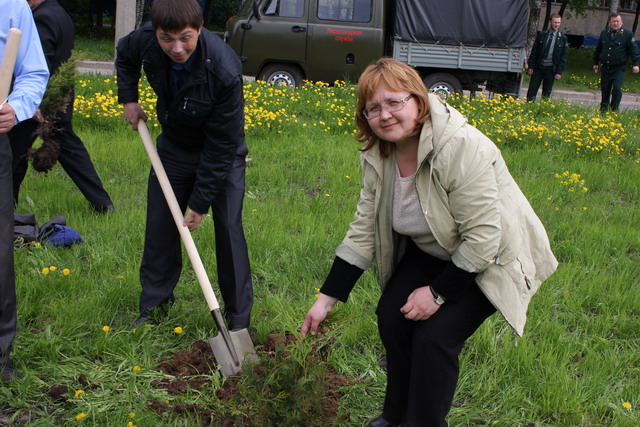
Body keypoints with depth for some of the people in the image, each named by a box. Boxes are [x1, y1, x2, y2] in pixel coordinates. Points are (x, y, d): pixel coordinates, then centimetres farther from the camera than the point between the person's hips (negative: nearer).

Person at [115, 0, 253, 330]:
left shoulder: (225, 72, -37)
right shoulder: (145, 41, -22)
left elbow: (220, 146, -29)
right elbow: (124, 55, 9)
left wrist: (200, 203, -25)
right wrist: (128, 98, -4)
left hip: (222, 154, -5)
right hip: (174, 147, 5)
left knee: (228, 228, -8)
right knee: (160, 223, 8)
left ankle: (238, 318, 5)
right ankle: (155, 302, 26)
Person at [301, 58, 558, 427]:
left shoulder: (462, 148, -32)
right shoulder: (378, 156, -9)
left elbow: (482, 238, -30)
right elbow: (364, 231, -5)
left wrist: (438, 293, -24)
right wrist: (327, 298, -7)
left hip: (487, 260, -6)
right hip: (430, 251, 6)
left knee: (435, 337, -17)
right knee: (391, 314, -7)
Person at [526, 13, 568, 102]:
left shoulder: (563, 39, 2)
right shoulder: (541, 35, 5)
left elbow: (564, 57, 2)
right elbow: (534, 51, 5)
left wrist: (559, 72, -6)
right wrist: (530, 66, -3)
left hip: (550, 69, -1)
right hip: (538, 67, 1)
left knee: (546, 94, 5)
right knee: (531, 92, 0)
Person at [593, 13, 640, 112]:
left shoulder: (627, 34, -3)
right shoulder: (604, 34, 10)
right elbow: (598, 49, 20)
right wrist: (596, 63, 22)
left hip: (619, 69, -4)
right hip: (605, 68, 4)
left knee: (617, 88, -16)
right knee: (605, 89, 8)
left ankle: (614, 110, -7)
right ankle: (603, 110, 22)